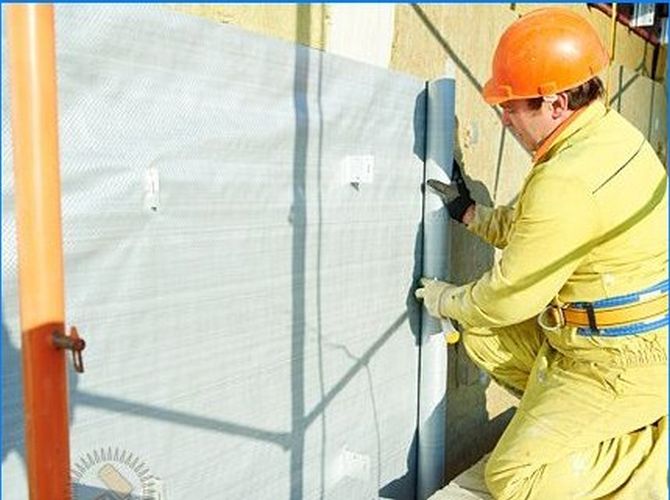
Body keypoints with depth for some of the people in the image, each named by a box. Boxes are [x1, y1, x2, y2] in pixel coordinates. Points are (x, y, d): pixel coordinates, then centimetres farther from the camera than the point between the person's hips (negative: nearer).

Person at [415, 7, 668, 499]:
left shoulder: (566, 182, -30)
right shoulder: (610, 131, 1)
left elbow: (509, 297, -18)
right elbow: (532, 229, 15)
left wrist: (445, 299, 0)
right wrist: (471, 212, 15)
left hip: (623, 363, -10)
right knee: (485, 337, 15)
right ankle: (588, 423, 15)